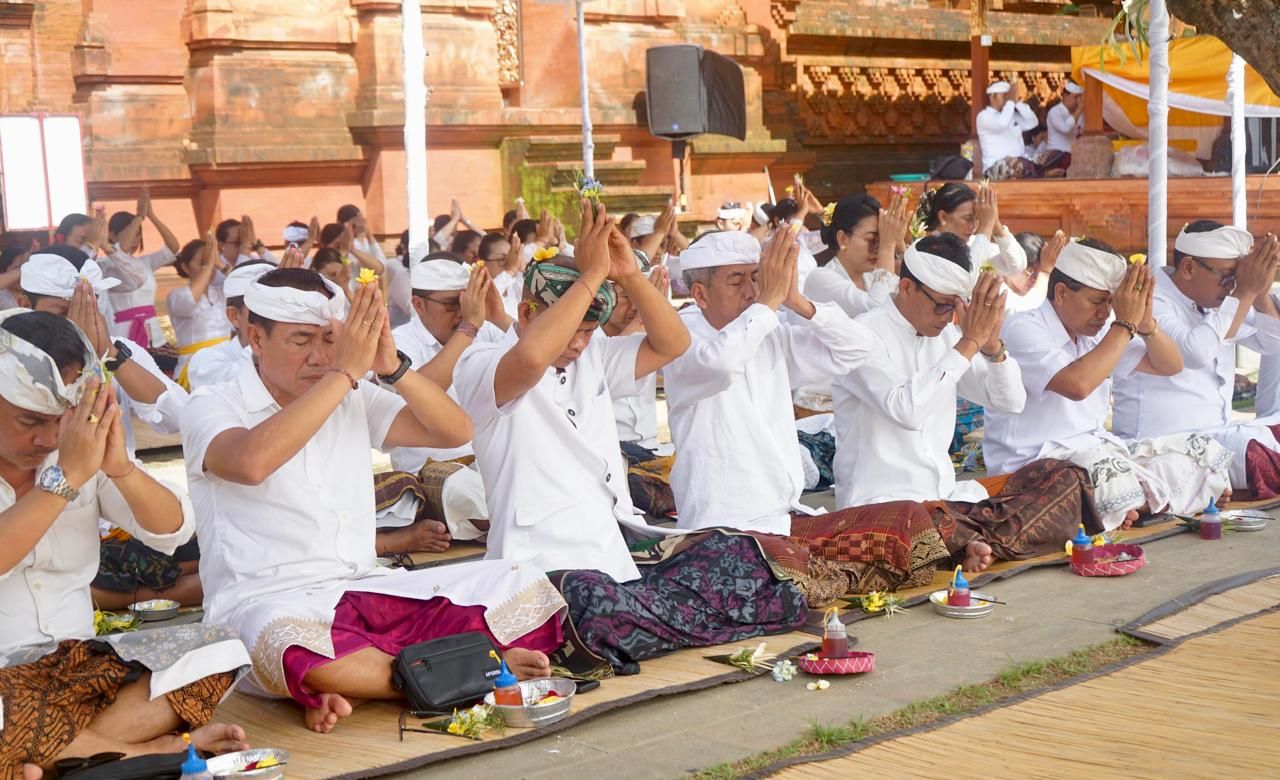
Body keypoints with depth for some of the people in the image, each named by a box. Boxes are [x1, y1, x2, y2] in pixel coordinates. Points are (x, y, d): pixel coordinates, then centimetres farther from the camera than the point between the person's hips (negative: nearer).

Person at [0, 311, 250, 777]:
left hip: (76, 662, 5)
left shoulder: (84, 451, 6)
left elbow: (173, 532, -1)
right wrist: (67, 475, -26)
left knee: (221, 652, -16)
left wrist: (120, 468, -16)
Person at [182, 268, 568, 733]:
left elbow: (456, 432, 8)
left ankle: (354, 684, -20)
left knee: (523, 587, -10)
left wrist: (392, 366, -8)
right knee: (298, 646, -43)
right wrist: (347, 371, -20)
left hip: (364, 591, 6)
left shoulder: (354, 401, 16)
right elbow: (251, 462, -25)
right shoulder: (212, 408, -1)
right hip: (265, 605, -6)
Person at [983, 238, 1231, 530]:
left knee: (1206, 452, 1)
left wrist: (1147, 323, -4)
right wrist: (1125, 325, -19)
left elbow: (1170, 366, 17)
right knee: (1114, 475, -40)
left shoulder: (1096, 331, 12)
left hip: (1098, 450, 9)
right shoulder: (1023, 330, -12)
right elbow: (1077, 385, -29)